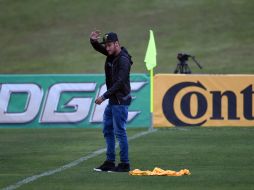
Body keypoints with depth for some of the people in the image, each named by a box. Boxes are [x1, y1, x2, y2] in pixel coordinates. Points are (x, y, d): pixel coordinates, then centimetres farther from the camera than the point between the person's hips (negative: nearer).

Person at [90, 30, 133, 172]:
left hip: (120, 101, -10)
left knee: (120, 131, -7)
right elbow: (98, 48, 16)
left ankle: (125, 164, -3)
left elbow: (120, 82, -25)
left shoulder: (123, 60, -20)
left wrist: (104, 96, -25)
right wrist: (93, 40, -9)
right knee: (108, 130, 12)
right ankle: (110, 162, 17)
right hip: (112, 100, 10)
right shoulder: (111, 54, 6)